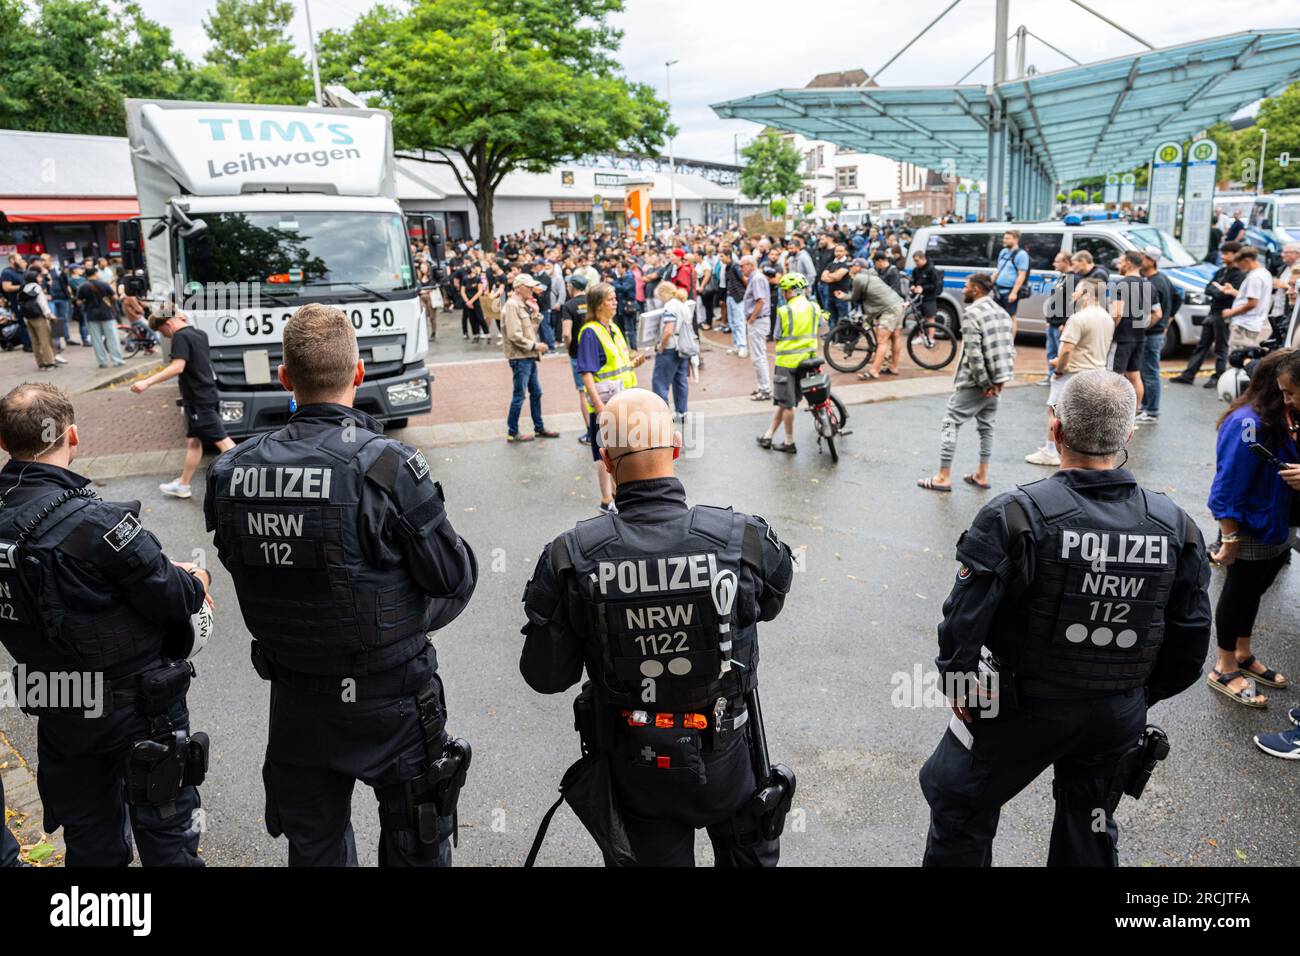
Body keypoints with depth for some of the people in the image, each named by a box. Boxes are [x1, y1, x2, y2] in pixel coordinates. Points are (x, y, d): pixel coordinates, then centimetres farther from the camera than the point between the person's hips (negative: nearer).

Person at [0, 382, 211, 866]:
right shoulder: (95, 522, -27)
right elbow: (172, 599, -21)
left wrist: (165, 570, 5)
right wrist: (196, 582, 2)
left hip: (58, 711, 6)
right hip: (135, 704, -6)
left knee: (90, 843, 23)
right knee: (167, 835, 12)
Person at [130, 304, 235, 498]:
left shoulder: (181, 337, -14)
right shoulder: (199, 334, 12)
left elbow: (177, 367, -27)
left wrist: (148, 382, -31)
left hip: (198, 399, -9)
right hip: (206, 395, 9)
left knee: (221, 440, -10)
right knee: (193, 441, 14)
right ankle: (183, 485, 23)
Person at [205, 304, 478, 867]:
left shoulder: (231, 473, -9)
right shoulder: (387, 465, -23)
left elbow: (243, 570, 5)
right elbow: (454, 579, -15)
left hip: (294, 700, 4)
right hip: (390, 700, -4)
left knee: (313, 848, 25)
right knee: (415, 847, 17)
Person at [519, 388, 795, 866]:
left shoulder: (570, 558, -21)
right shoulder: (744, 539, -20)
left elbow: (545, 675, -12)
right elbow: (770, 603, 2)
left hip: (634, 776, 0)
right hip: (726, 763, 1)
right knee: (750, 852, 29)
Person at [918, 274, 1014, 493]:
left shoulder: (972, 313, -13)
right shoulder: (1002, 313, 13)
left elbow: (973, 354, -20)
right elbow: (1010, 349, 11)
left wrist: (984, 383, -15)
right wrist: (998, 380, 7)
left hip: (973, 383, -8)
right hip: (994, 382, 8)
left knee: (951, 424, -3)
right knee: (986, 426, 16)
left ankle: (944, 477, -4)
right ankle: (982, 475, 22)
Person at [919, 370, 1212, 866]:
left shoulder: (1016, 516, -24)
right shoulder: (1176, 527, -9)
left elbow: (964, 621, -23)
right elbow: (1189, 643, 0)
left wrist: (961, 688, -6)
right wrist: (1140, 695, 15)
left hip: (1020, 710, -4)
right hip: (1120, 717, 5)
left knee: (958, 807, 19)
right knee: (1091, 836, 27)